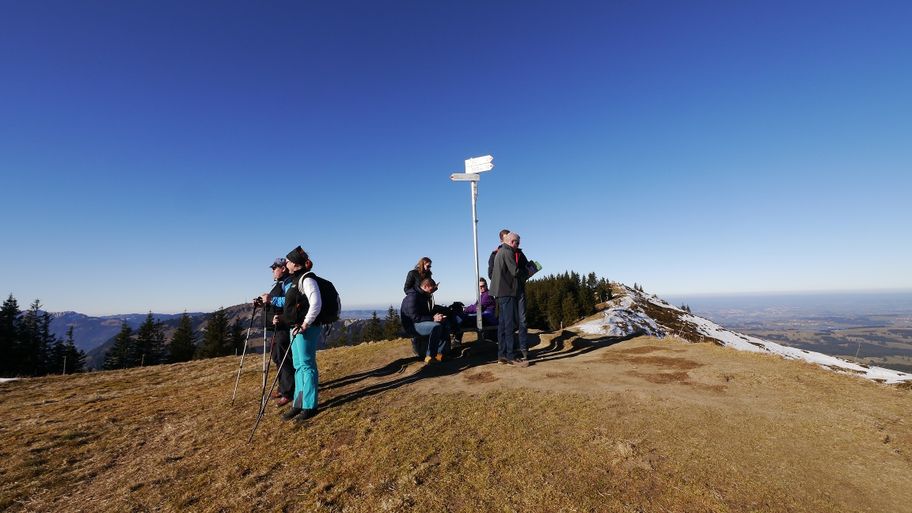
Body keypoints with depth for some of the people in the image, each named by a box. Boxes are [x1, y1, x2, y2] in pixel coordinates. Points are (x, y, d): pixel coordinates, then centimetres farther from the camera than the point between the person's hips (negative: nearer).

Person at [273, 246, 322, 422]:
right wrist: (282, 319, 12)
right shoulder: (295, 280, 17)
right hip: (296, 328, 10)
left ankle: (309, 406, 8)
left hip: (306, 329, -10)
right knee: (298, 366, 14)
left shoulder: (307, 279, -13)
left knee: (306, 365, -3)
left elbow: (316, 304, -22)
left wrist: (305, 324, -20)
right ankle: (299, 403, 23)